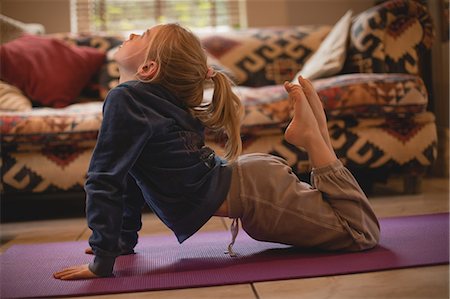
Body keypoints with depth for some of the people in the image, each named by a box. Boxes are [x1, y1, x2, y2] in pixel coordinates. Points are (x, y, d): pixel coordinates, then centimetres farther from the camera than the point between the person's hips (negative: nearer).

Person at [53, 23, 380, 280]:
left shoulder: (124, 99, -18)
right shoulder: (147, 100, 10)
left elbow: (105, 180, -20)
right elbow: (133, 172, 18)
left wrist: (102, 260, -14)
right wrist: (125, 240, 22)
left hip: (253, 190, -9)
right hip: (248, 176, 9)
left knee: (363, 233, 0)